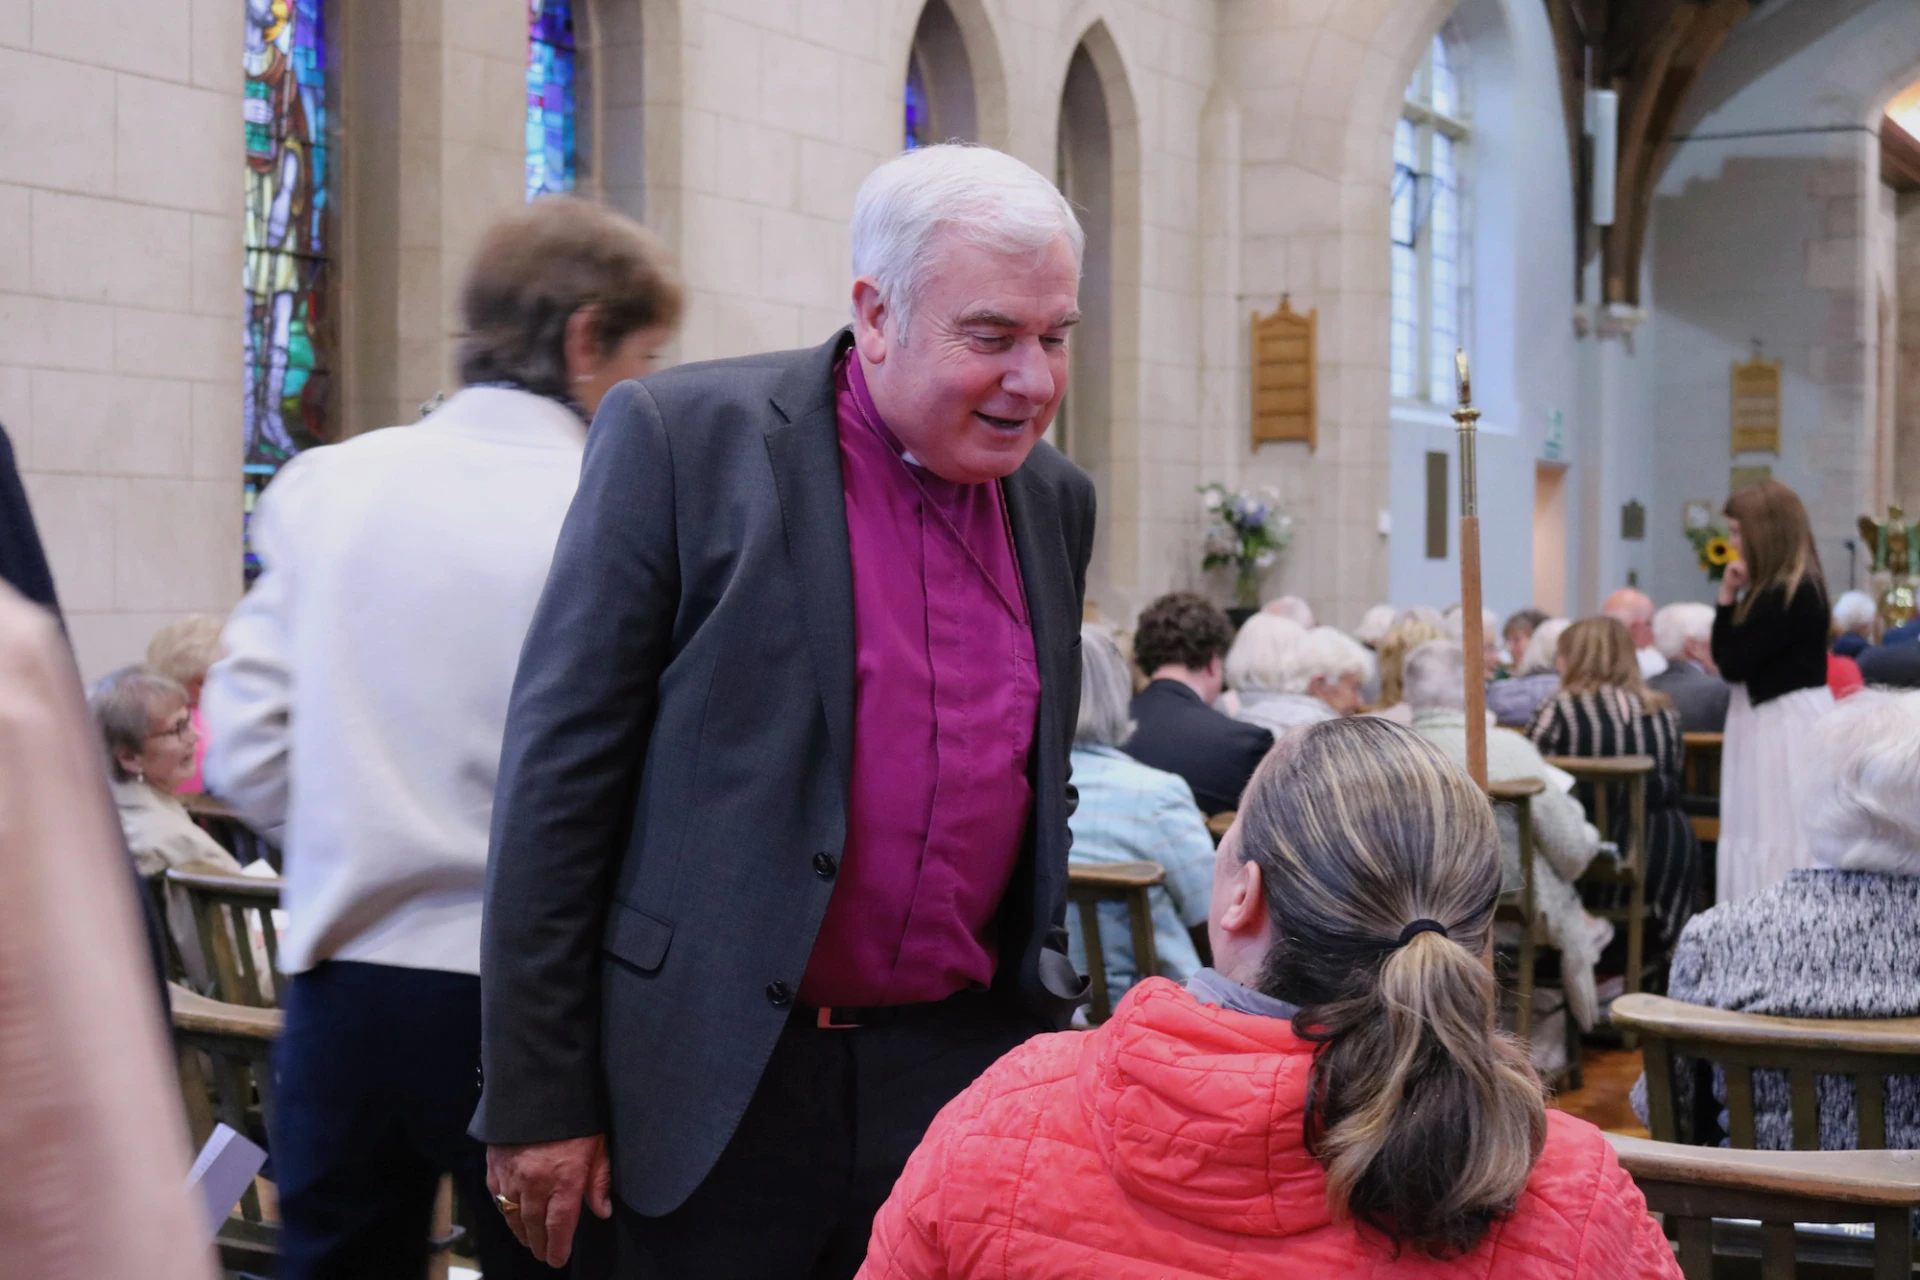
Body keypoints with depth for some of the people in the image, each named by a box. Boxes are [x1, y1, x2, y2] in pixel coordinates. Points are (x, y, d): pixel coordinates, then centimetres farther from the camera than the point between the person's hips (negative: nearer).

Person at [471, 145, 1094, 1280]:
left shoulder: (1056, 500, 9)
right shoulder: (681, 439, -9)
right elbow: (560, 769, -9)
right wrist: (537, 1095, -10)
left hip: (962, 1067, 5)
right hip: (713, 1093, -4)